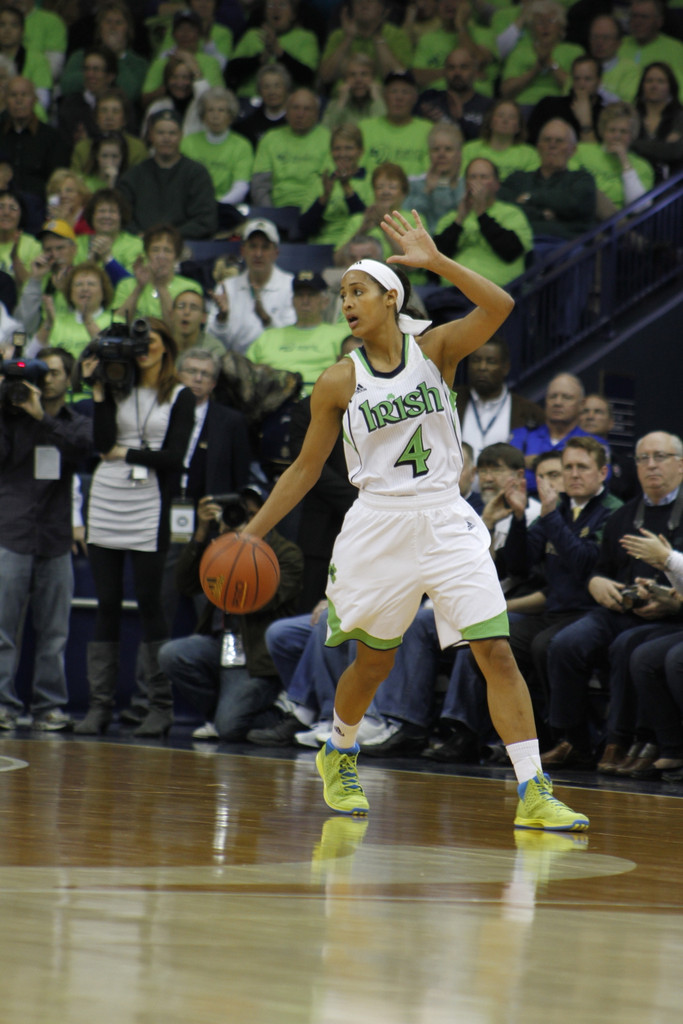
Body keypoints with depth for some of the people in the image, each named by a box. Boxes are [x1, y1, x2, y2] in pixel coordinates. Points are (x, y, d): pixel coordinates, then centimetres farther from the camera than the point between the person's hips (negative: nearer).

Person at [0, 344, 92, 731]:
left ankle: (50, 705, 8)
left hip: (56, 539, 2)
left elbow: (82, 447, -10)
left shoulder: (77, 423, 12)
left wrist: (41, 416, -17)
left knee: (54, 633, 3)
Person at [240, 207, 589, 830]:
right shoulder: (338, 383, 0)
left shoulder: (435, 348, -1)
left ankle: (533, 793, -10)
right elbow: (307, 467, 7)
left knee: (497, 652, -10)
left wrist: (435, 261, -26)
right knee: (374, 662, 12)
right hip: (379, 525, 0)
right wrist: (252, 532, 1)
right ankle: (339, 754, 43)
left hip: (446, 520, 0)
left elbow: (499, 307, -18)